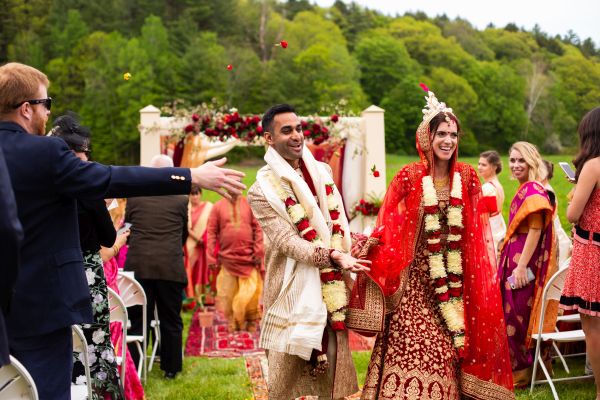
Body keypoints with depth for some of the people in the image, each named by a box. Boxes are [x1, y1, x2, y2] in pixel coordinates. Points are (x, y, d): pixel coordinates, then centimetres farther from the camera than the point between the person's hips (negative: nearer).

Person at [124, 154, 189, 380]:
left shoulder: (134, 196, 2)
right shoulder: (180, 199, 0)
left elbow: (127, 228, 14)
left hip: (138, 265, 1)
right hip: (170, 267, -1)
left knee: (137, 320, 7)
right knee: (171, 320, 10)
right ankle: (171, 368, 18)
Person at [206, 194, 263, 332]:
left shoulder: (249, 204, 4)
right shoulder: (218, 206, 3)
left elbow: (258, 229, 2)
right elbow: (211, 232, 2)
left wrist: (258, 252, -6)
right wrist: (211, 257, -3)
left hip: (248, 258, 0)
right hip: (227, 258, 0)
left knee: (250, 292, -2)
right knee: (228, 293, 2)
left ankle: (251, 321, 16)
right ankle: (232, 322, 16)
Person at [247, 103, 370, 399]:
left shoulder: (321, 172, 10)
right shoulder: (262, 191, -8)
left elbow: (338, 224, 14)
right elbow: (288, 242, -17)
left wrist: (349, 258, 2)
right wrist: (332, 256, -30)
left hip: (331, 285, 5)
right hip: (294, 290, -5)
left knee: (330, 369, 9)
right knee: (288, 370, 0)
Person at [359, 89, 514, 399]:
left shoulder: (467, 177, 4)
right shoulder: (409, 177, -5)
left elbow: (478, 234, 8)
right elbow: (390, 231, -3)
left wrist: (478, 277, 2)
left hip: (457, 278, 3)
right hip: (416, 279, -3)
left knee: (450, 347, 4)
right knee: (411, 346, -6)